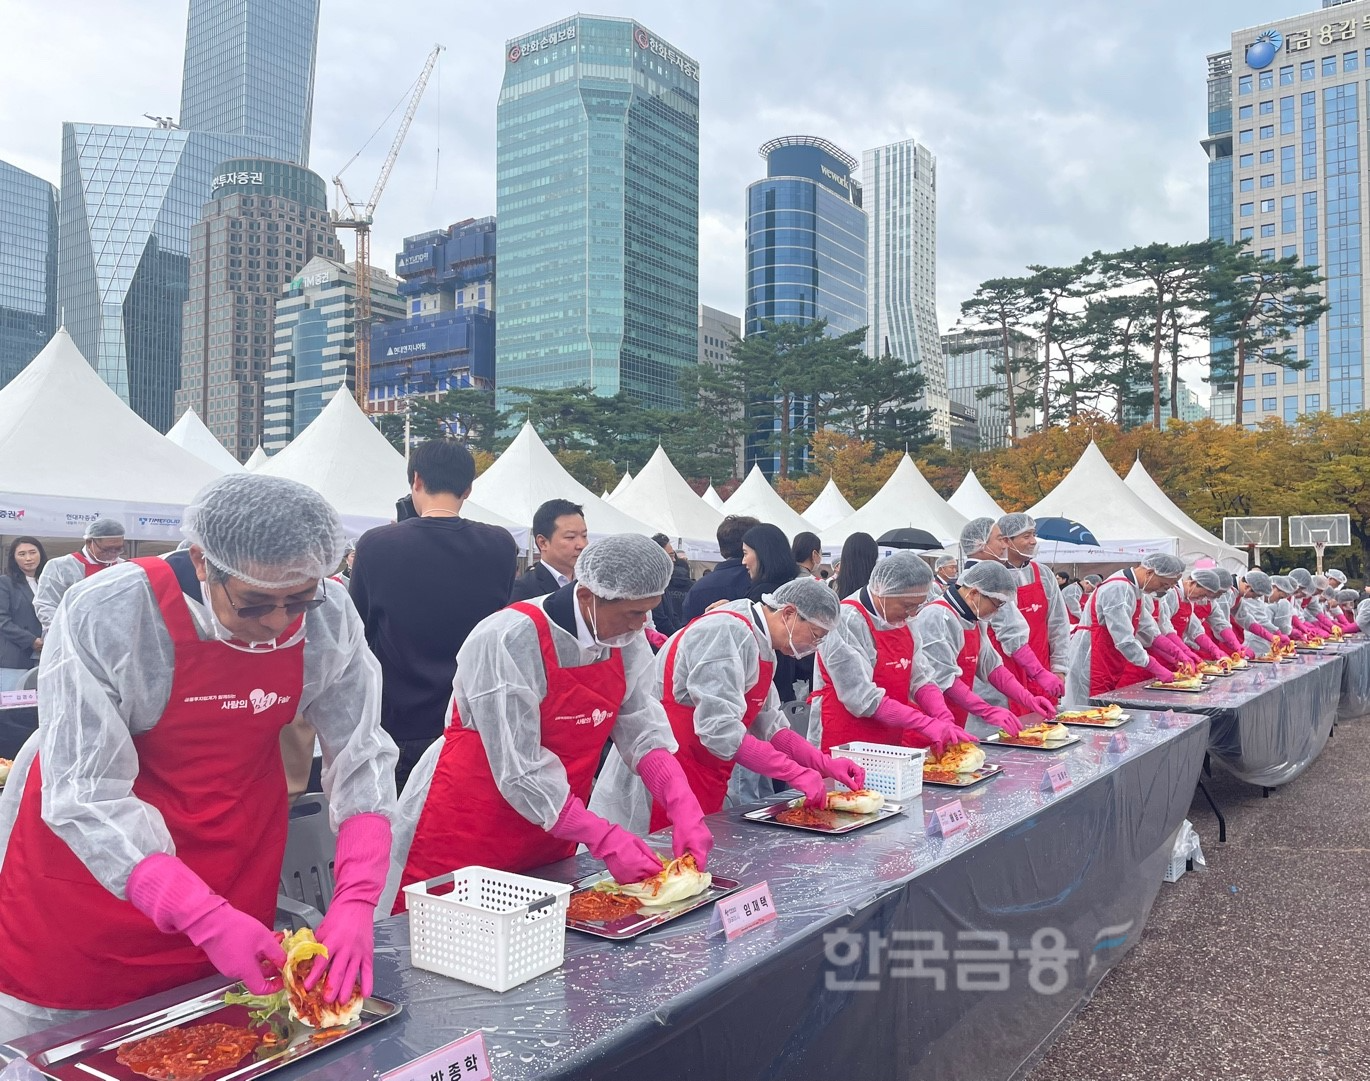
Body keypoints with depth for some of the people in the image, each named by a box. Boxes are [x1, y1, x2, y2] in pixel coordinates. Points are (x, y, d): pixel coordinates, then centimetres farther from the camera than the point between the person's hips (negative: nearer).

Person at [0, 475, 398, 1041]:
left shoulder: (329, 616, -16)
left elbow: (361, 757, -11)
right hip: (91, 862, -2)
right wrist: (205, 918, -31)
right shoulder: (103, 615, -26)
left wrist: (356, 898, -23)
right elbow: (87, 796, -25)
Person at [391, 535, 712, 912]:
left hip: (552, 837, 6)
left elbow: (643, 731, -4)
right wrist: (604, 838, -26)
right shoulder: (508, 641, -25)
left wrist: (685, 809, -19)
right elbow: (519, 768, -25)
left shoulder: (627, 639, -4)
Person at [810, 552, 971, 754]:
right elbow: (862, 699, -22)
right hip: (845, 744, -7)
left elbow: (920, 678, 6)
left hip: (892, 740, 7)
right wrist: (927, 724, -22)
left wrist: (945, 721, -11)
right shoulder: (846, 622, -18)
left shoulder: (901, 620, 7)